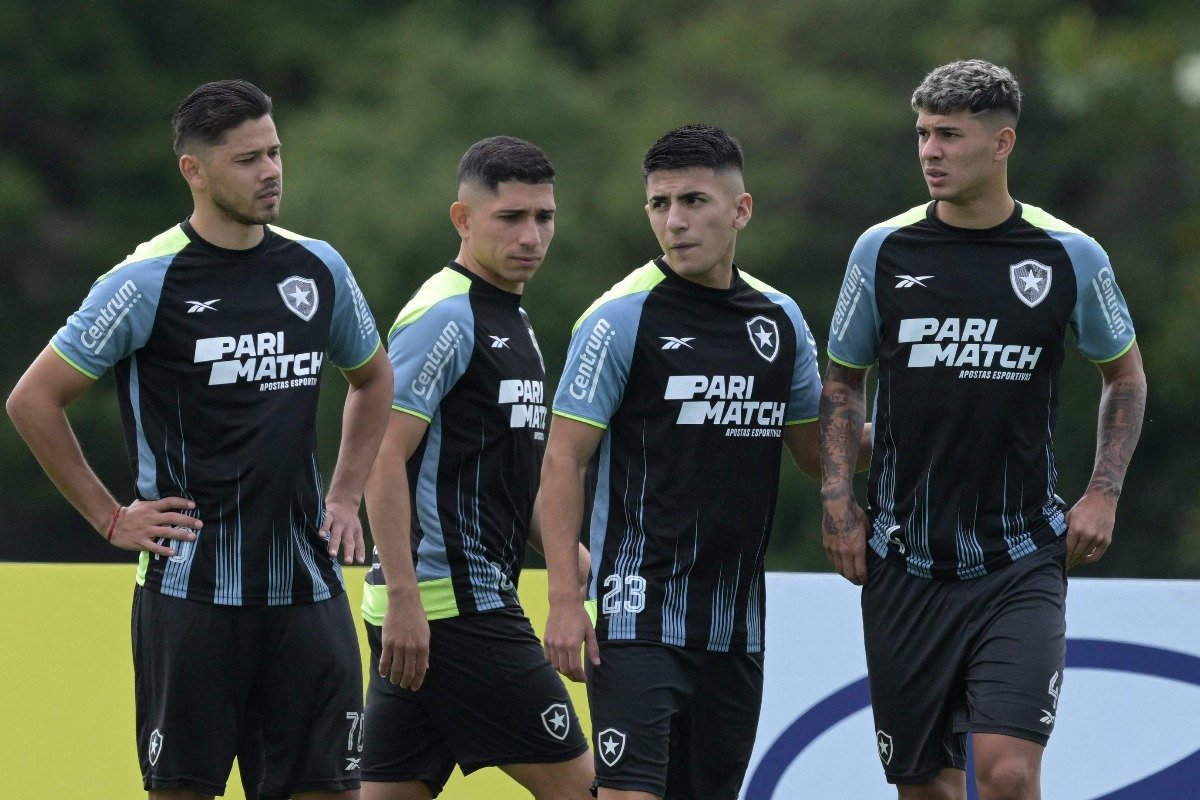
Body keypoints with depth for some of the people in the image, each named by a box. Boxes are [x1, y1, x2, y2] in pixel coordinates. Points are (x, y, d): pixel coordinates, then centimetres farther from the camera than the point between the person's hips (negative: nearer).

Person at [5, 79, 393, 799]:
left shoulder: (318, 269, 8)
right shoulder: (149, 282, -7)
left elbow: (373, 378, 27)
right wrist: (111, 518, -2)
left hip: (306, 583, 4)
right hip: (192, 588, -4)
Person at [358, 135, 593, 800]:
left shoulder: (511, 320, 19)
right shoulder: (444, 316, -11)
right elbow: (382, 460, -17)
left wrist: (574, 556, 17)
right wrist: (403, 600, -23)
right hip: (454, 604, -9)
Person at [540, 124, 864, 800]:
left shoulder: (780, 319, 9)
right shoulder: (622, 318, -7)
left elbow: (818, 448, 20)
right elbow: (564, 459, -7)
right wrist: (564, 598, -15)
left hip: (738, 628, 6)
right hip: (641, 613, -5)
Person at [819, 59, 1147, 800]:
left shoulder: (1070, 257, -2)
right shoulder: (883, 251, 1)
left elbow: (1125, 373, 13)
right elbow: (843, 382, 13)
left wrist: (1103, 495, 3)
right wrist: (839, 502, 2)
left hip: (1022, 564, -2)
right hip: (905, 564, 2)